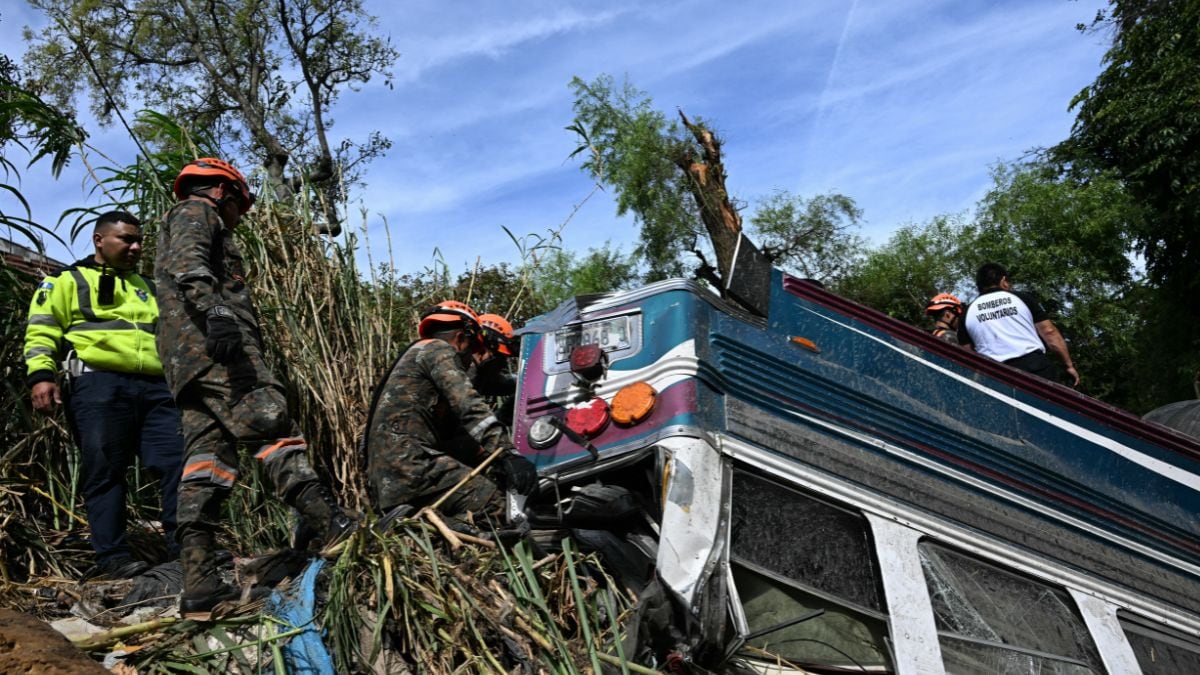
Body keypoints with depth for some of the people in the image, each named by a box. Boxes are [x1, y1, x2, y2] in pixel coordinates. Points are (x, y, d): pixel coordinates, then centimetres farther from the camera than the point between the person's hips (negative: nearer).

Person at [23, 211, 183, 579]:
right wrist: (41, 375, -14)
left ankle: (184, 548, -2)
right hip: (99, 385, -4)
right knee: (105, 472, -5)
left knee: (178, 463, -6)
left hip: (155, 388, 5)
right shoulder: (68, 281, 14)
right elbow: (42, 330, 3)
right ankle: (113, 556, -2)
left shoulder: (147, 287, 30)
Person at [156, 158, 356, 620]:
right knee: (274, 429, -18)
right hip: (216, 346, -9)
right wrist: (216, 312, -29)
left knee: (207, 462, -1)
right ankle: (327, 523, -29)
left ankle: (199, 585, -8)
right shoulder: (195, 213, 9)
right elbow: (189, 266, -13)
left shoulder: (181, 228, 38)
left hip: (187, 362, 9)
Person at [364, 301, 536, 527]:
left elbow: (451, 432, 30)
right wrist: (507, 454, -23)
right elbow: (468, 405, -14)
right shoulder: (437, 349, 3)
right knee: (500, 507, -19)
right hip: (409, 463, -10)